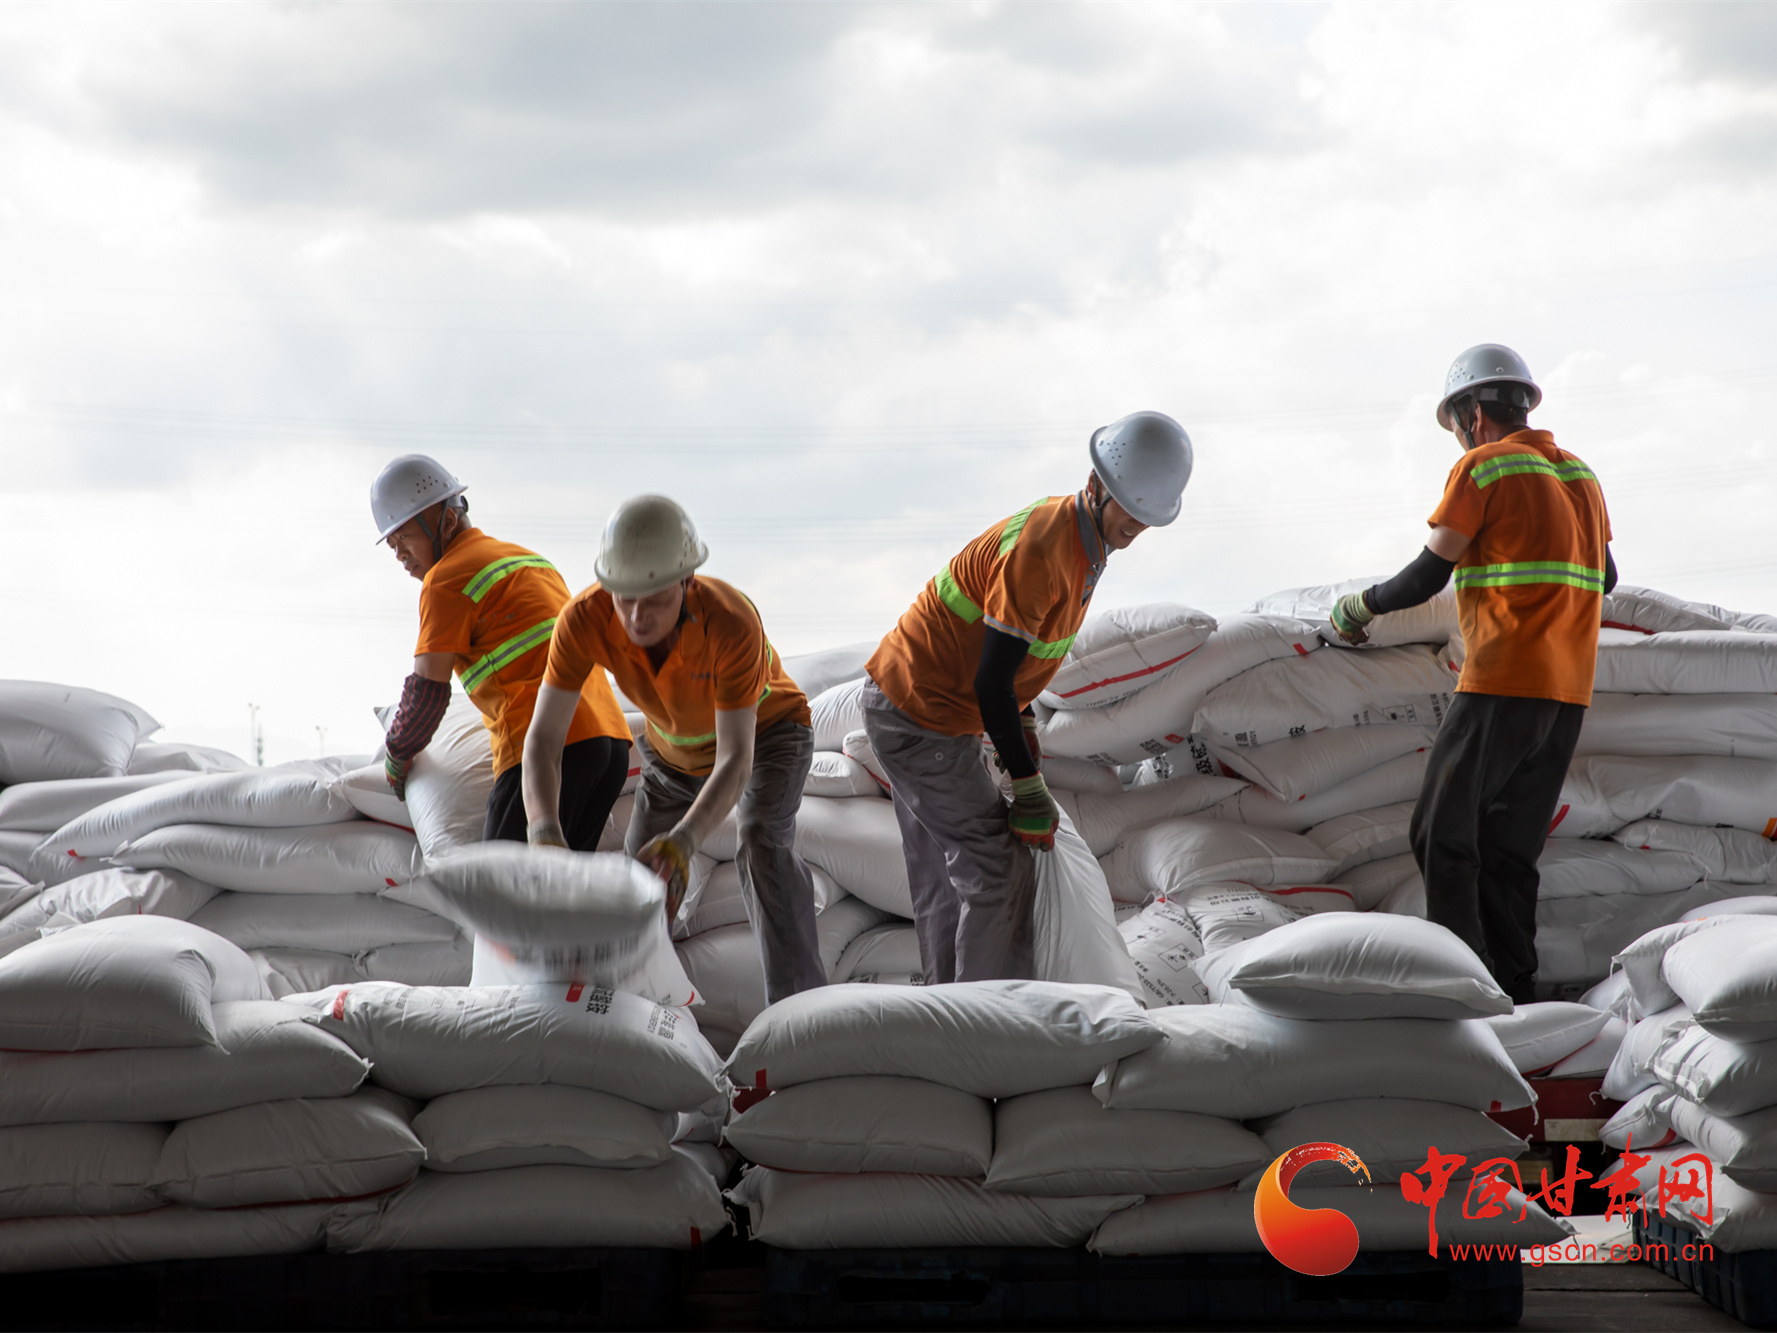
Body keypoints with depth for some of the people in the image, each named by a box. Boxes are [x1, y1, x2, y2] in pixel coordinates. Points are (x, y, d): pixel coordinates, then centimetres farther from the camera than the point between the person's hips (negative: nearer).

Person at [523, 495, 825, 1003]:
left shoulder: (733, 624, -44)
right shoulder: (583, 619, -34)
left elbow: (736, 762, -43)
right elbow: (542, 737, -34)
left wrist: (682, 843, -60)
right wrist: (544, 835, -52)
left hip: (766, 733, -4)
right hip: (676, 747, 4)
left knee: (763, 844, -30)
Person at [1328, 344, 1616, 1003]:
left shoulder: (1482, 468, -5)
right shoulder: (1580, 474, 16)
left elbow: (1425, 577, -6)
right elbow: (1605, 577, 25)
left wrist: (1358, 607, 10)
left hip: (1501, 684, -7)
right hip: (1568, 690, 8)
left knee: (1443, 834, -4)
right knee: (1507, 849, 10)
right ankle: (1515, 995, 7)